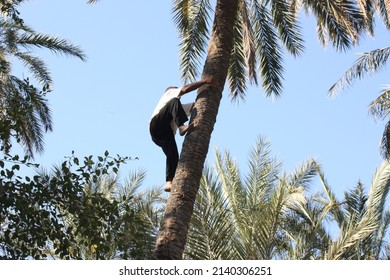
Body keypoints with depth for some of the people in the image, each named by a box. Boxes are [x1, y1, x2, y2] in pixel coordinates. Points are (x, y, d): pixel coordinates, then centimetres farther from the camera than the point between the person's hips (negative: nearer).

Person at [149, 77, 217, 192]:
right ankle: (182, 127, -44)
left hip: (166, 134, 7)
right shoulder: (170, 92, 24)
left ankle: (169, 182, -26)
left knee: (173, 156, -14)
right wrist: (204, 81, -1)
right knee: (174, 102, -24)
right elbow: (185, 89, 4)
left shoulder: (180, 107, 43)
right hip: (157, 124, -7)